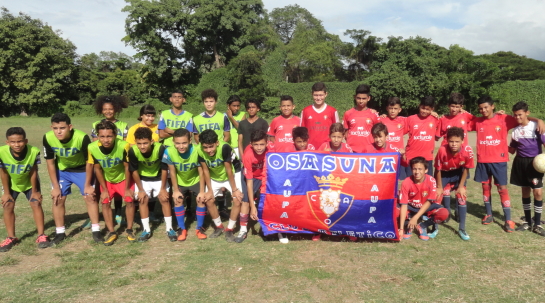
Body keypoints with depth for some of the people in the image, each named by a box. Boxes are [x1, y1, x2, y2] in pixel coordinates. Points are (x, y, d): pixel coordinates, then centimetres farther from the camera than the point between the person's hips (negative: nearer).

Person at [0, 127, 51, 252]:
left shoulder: (34, 151, -36)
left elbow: (33, 172, -20)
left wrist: (35, 191, -10)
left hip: (29, 183, -1)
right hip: (11, 183, 1)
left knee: (36, 204, -6)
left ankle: (41, 236, 2)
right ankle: (11, 238, 11)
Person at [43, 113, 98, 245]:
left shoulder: (82, 137, -34)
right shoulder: (48, 138, -25)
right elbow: (50, 163, -11)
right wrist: (55, 187, -9)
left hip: (82, 169, -2)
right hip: (61, 170, 3)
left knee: (89, 197, -6)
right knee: (58, 198, 1)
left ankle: (95, 230, 6)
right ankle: (60, 232, 16)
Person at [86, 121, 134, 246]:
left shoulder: (123, 146, -35)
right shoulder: (92, 148, -28)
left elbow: (127, 167, -20)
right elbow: (97, 169, -11)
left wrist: (127, 188, -10)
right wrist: (104, 189, -5)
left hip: (123, 178, -2)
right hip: (106, 180, 2)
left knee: (129, 200, -8)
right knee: (105, 202, -4)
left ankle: (129, 230, 11)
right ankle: (111, 232, 12)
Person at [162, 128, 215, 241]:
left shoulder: (197, 151, -34)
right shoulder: (169, 152, -30)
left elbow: (201, 172, -20)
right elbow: (172, 172, -14)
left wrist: (202, 191, -16)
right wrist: (176, 190, -10)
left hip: (196, 180, -1)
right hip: (180, 182, 1)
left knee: (201, 199, -13)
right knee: (177, 200, -15)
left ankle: (199, 228, 7)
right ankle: (182, 229, 4)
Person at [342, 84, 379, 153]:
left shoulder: (373, 114, 2)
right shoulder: (348, 114, 3)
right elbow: (345, 132, 10)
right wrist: (347, 147, 1)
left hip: (368, 150, 0)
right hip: (351, 150, 0)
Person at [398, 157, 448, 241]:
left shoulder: (431, 180, -23)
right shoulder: (406, 182, -24)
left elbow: (429, 202, -19)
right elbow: (404, 205, -26)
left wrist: (415, 217, -30)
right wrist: (401, 228, -32)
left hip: (427, 207, 1)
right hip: (411, 207, 0)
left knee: (444, 213, -29)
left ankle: (422, 226, -4)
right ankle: (408, 226, 1)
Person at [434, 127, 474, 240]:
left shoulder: (467, 150, -30)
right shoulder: (442, 150, -34)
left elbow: (466, 169, -12)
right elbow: (438, 169, -18)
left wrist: (461, 186, -8)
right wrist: (439, 187, -10)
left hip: (459, 173, 1)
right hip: (444, 174, -1)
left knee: (462, 197, -8)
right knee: (437, 197, -9)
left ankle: (462, 229, 7)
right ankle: (435, 228, 7)